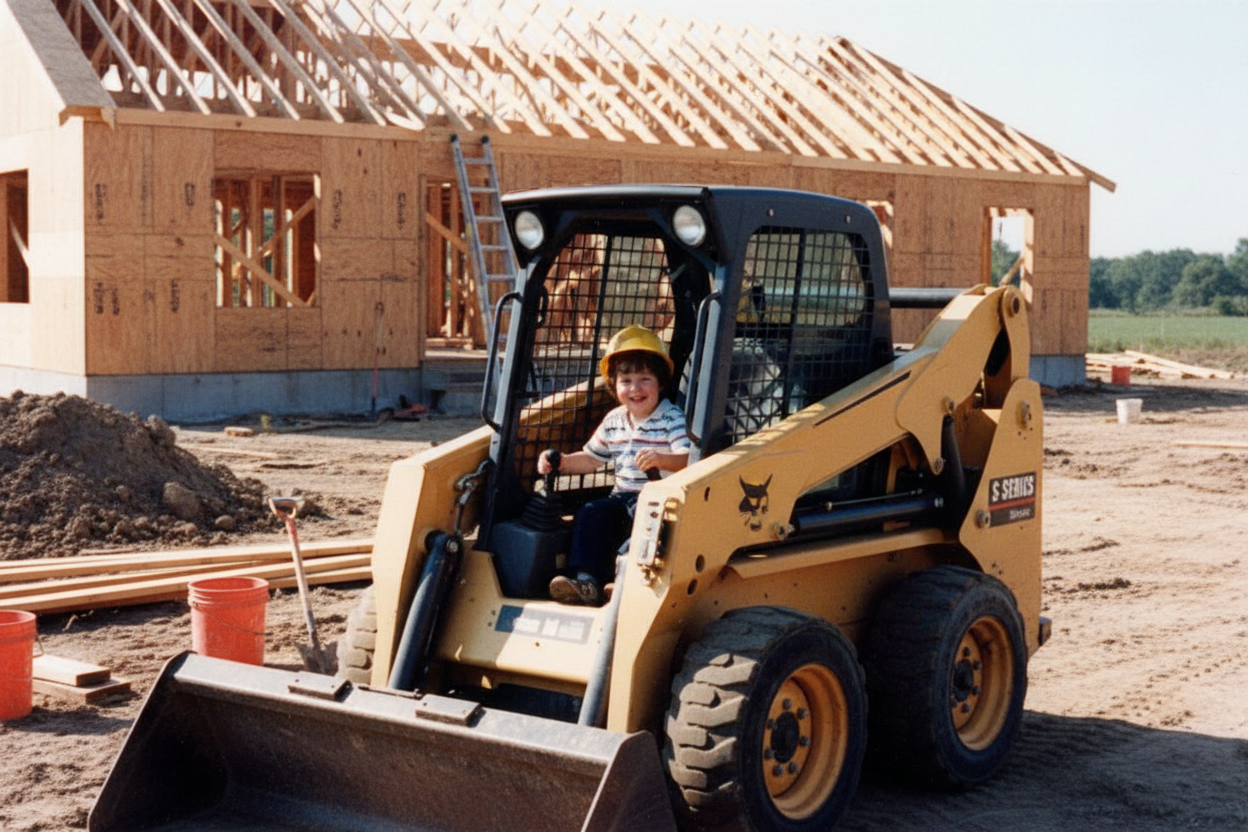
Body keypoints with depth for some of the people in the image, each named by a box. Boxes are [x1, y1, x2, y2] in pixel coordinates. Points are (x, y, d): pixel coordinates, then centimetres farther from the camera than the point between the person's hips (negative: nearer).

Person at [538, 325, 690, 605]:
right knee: (592, 513, -19)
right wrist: (559, 463, 11)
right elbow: (591, 459, 26)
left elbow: (689, 460, -21)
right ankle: (587, 579, -25)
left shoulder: (672, 419, -6)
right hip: (623, 497, 6)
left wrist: (662, 459, -41)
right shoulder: (614, 421, 14)